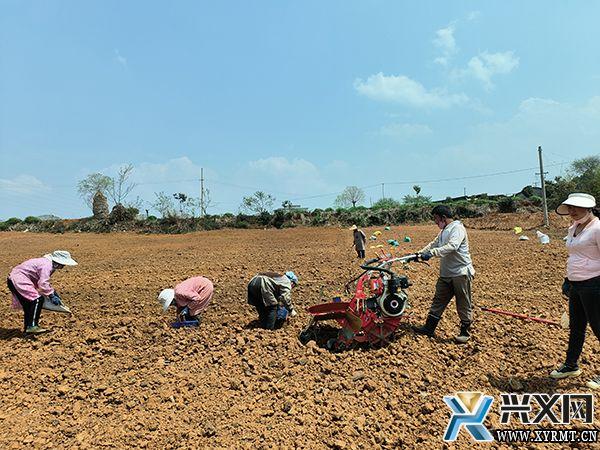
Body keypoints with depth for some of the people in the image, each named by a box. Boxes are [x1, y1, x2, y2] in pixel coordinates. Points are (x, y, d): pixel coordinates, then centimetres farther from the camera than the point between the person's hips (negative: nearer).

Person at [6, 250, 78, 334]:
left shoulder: (47, 262, 10)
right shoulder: (47, 265, -22)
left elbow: (44, 281, 23)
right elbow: (43, 284, -30)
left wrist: (54, 292, 16)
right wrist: (52, 296, -20)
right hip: (18, 279, -11)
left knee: (28, 304, 16)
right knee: (38, 299, -17)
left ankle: (27, 328, 25)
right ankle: (32, 326, -17)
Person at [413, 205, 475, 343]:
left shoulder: (457, 228, -15)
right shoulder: (444, 231, 16)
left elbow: (452, 246, -30)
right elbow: (433, 244, 21)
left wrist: (432, 253, -36)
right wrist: (419, 253, 9)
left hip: (460, 273, -9)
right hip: (446, 274, 9)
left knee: (463, 304, 4)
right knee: (438, 301, 12)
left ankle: (465, 331, 18)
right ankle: (429, 327, 20)